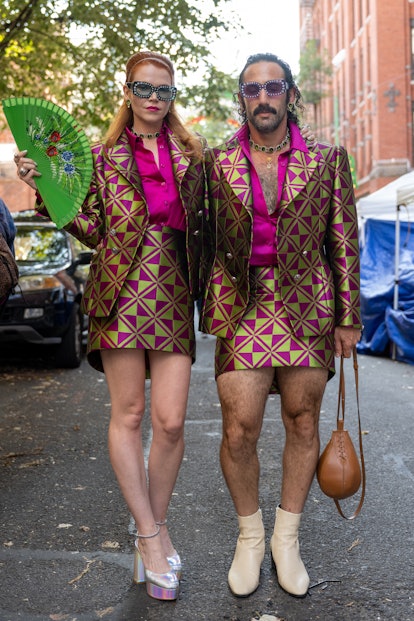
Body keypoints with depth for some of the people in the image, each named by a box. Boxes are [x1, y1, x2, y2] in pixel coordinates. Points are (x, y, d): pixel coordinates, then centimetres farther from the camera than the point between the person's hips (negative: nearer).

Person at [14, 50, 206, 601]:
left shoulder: (191, 155, 14)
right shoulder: (104, 156, 9)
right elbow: (93, 230, 4)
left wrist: (201, 289, 9)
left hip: (174, 295, 2)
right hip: (121, 291, -1)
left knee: (170, 421, -4)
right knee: (128, 415, 0)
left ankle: (155, 526, 17)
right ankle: (152, 536, 13)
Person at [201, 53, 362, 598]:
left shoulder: (326, 161, 4)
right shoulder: (217, 163, 5)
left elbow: (344, 242, 5)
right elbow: (203, 239, 10)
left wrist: (348, 316, 3)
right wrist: (205, 310, 5)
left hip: (308, 306, 1)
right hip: (243, 307, 0)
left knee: (303, 422, 7)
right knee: (239, 429, -6)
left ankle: (287, 537, 25)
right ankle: (250, 535, 19)